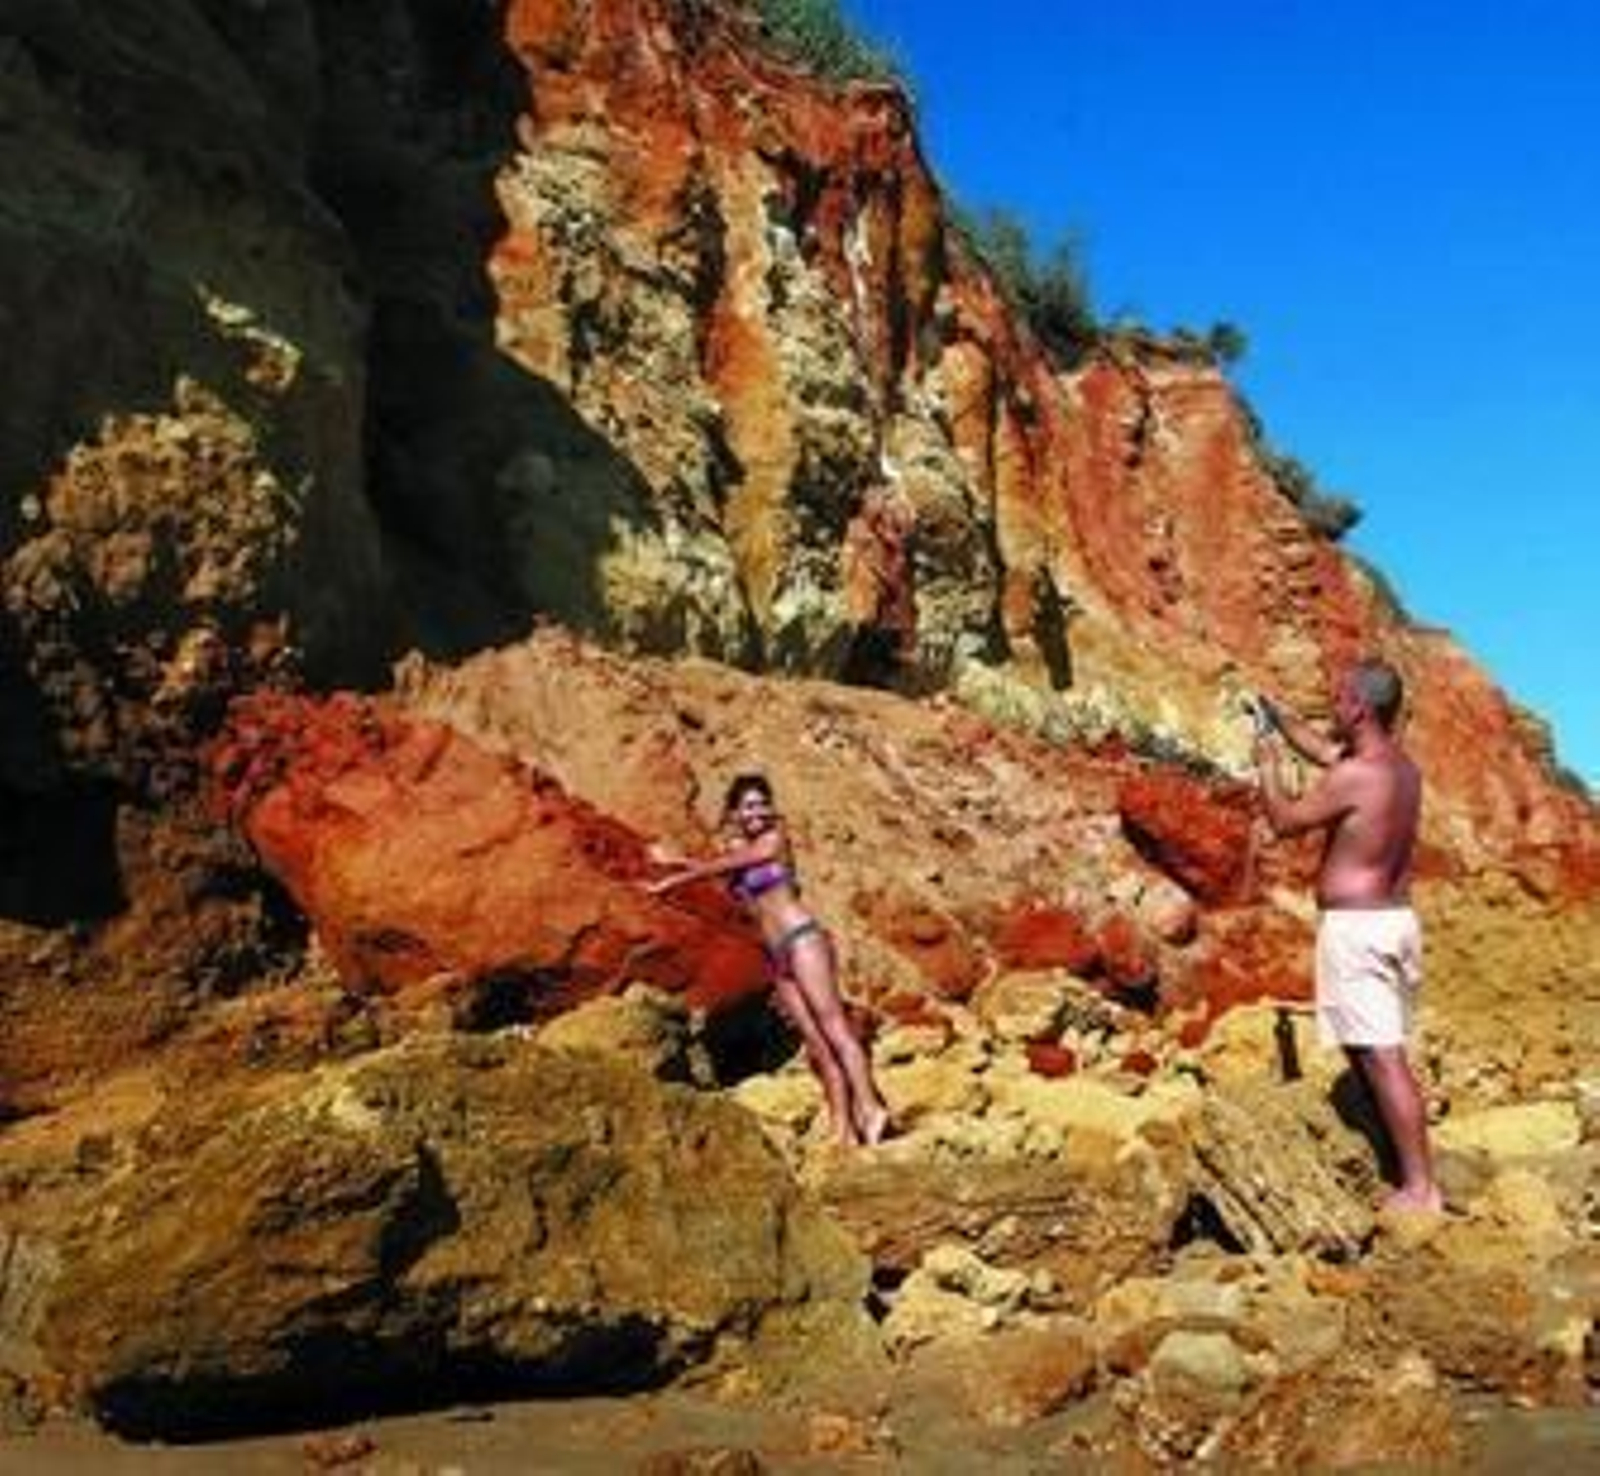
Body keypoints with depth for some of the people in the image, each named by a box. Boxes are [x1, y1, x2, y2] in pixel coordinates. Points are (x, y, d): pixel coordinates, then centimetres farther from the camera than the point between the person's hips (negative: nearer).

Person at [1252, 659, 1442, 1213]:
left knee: (1381, 1058, -6)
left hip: (1355, 927, -9)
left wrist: (1268, 766, 9)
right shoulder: (1403, 766, 9)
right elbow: (1323, 750, 26)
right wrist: (1274, 714, 29)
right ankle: (1415, 1173, 25)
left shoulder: (1354, 775, -18)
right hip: (1397, 918, 9)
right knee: (1383, 1054, 18)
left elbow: (1285, 821, -5)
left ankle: (1420, 1188, -3)